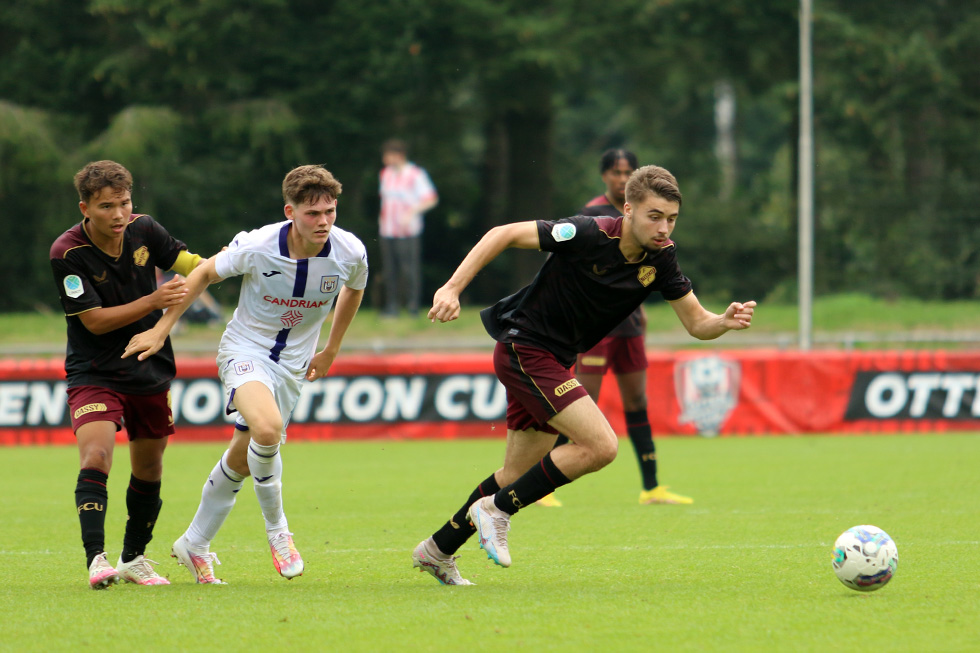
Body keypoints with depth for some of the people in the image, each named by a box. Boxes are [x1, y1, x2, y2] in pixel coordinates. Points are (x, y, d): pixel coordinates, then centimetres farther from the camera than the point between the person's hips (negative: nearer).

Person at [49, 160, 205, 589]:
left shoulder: (144, 230, -6)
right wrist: (155, 300, -28)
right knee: (95, 457, -25)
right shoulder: (67, 253, -19)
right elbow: (95, 320, -19)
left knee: (149, 469, 13)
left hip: (151, 371, 5)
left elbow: (193, 265, 0)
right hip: (94, 372, -5)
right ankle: (96, 560, -30)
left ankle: (134, 559, 30)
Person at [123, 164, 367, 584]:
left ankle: (195, 545, 32)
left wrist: (330, 351, 18)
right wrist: (160, 331, -3)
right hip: (246, 349, -4)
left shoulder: (350, 253, -14)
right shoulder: (256, 246, -23)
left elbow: (354, 289, 12)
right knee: (266, 428, -33)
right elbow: (205, 273, -5)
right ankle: (276, 529, -12)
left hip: (292, 364, 4)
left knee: (242, 458, 11)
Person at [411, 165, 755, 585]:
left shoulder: (660, 258, -4)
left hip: (552, 361, 8)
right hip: (523, 348, -8)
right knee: (600, 445, -20)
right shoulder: (590, 235, -24)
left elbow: (696, 323, 1)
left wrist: (727, 321, -22)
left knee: (518, 473, 18)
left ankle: (438, 549, 34)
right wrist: (452, 288, -27)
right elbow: (504, 234, -20)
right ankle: (498, 509, -6)